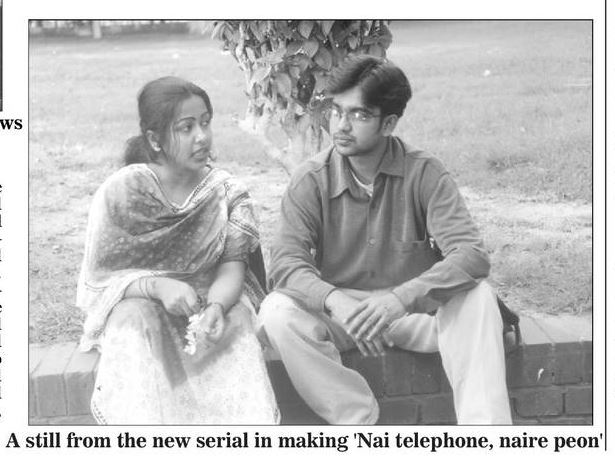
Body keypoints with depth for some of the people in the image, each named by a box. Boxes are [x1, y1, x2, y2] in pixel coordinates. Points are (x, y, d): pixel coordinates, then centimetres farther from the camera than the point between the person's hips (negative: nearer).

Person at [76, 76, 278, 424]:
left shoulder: (227, 192, -6)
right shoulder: (122, 191, -13)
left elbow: (232, 266, -10)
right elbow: (99, 275, -11)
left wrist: (216, 307, -33)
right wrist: (157, 286, -29)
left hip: (211, 300, 1)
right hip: (133, 301, -1)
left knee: (235, 324, -29)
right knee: (135, 320, -33)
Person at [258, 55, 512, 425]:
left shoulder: (424, 173, -11)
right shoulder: (311, 181, -7)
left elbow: (472, 255, -21)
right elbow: (287, 263, -17)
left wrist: (401, 298, -39)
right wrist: (336, 302, -39)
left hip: (416, 311, -1)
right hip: (340, 312, 1)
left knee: (476, 297, -29)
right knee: (277, 311, -27)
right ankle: (360, 421, -23)